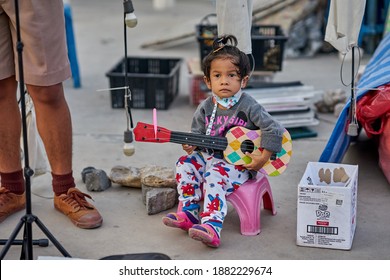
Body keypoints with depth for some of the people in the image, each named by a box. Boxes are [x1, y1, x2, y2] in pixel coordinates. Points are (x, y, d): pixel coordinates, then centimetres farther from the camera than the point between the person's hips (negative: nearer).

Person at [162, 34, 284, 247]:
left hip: (239, 162, -6)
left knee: (215, 176, -30)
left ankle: (212, 226, -41)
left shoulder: (247, 106, -13)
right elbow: (197, 132, 11)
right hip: (210, 156, 7)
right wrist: (192, 144, -13)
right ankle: (189, 212, -4)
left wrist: (264, 157, -19)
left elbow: (274, 130, -16)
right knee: (185, 164, -11)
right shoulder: (206, 107, 3)